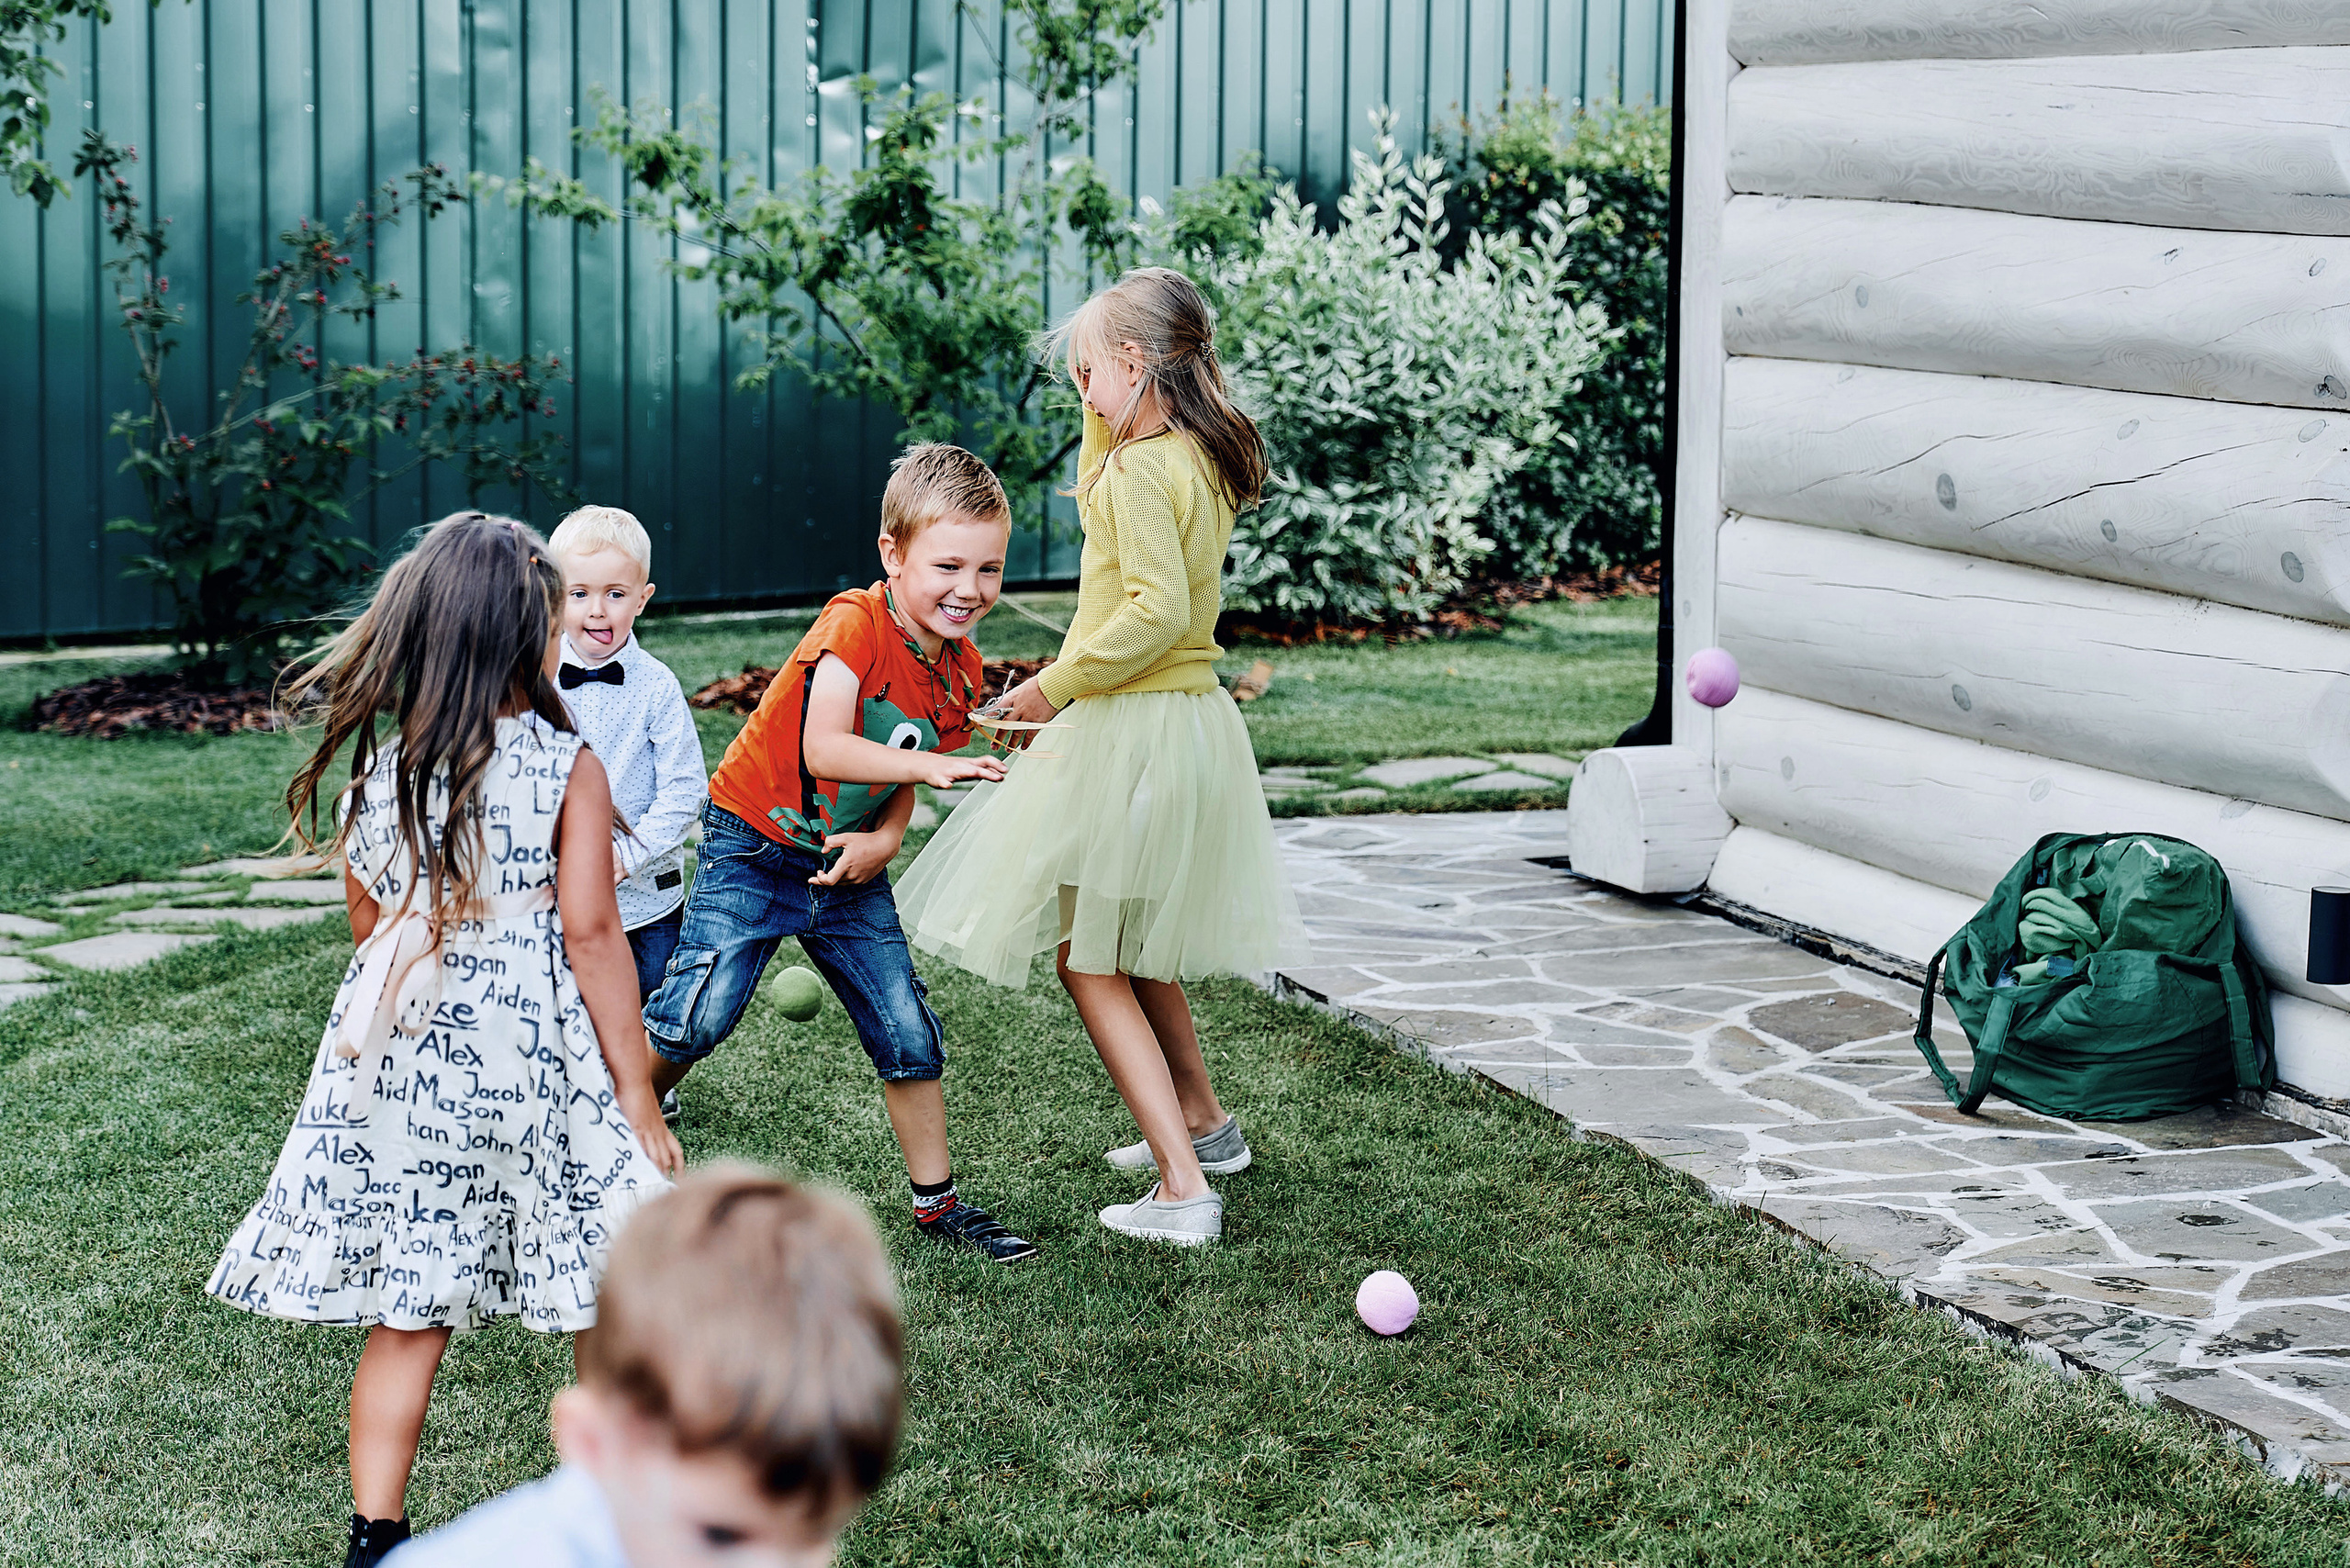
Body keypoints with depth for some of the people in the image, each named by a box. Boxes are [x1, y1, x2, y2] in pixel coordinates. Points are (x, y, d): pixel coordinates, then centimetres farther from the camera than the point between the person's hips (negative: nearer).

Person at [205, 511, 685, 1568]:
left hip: (399, 1060, 3)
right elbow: (589, 936, -10)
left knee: (406, 1315, 10)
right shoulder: (568, 769, -8)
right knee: (612, 1290, 14)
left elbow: (371, 929, 10)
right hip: (533, 1061, -3)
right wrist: (637, 1092, -6)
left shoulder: (378, 770, 3)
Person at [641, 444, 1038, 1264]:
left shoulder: (959, 671, -1)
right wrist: (927, 764, -45)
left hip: (847, 865, 6)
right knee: (697, 1016, -15)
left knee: (910, 1033, 4)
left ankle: (936, 1200, 19)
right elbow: (822, 749, -35)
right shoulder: (856, 624, -23)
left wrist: (884, 840, -10)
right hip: (754, 847, -6)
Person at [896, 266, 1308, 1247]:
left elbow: (1158, 608, -27)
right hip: (1196, 724, 9)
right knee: (1133, 945, 27)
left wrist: (1058, 684, -19)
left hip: (1129, 729, -9)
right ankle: (1201, 1120, 41)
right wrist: (1104, 419, 15)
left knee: (1090, 963, -1)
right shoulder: (1208, 458, 9)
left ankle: (1183, 1188, -5)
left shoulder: (1143, 467, -18)